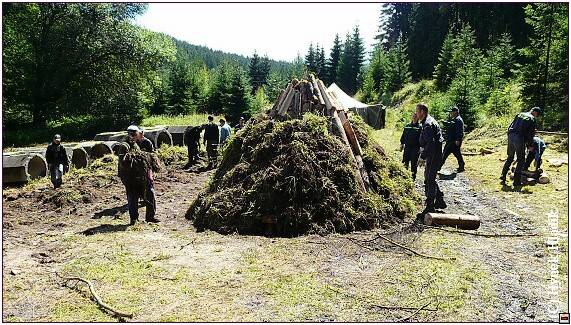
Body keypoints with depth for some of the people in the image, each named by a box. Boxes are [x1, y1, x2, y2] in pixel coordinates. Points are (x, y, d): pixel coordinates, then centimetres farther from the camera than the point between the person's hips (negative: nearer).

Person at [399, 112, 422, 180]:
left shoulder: (420, 127, -2)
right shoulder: (407, 126, 9)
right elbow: (403, 136, 16)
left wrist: (421, 147, -10)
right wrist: (402, 144, 12)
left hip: (415, 147, -3)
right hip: (407, 146, 3)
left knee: (414, 163, 3)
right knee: (406, 160, 6)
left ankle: (413, 176, 13)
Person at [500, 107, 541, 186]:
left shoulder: (520, 114, 20)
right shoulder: (532, 119, 3)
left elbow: (510, 126, 18)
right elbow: (531, 133, 1)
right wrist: (529, 144, 11)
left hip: (511, 136, 6)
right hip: (520, 138, -6)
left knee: (510, 158, 19)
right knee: (521, 160, 5)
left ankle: (503, 177, 15)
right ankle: (516, 181, 5)